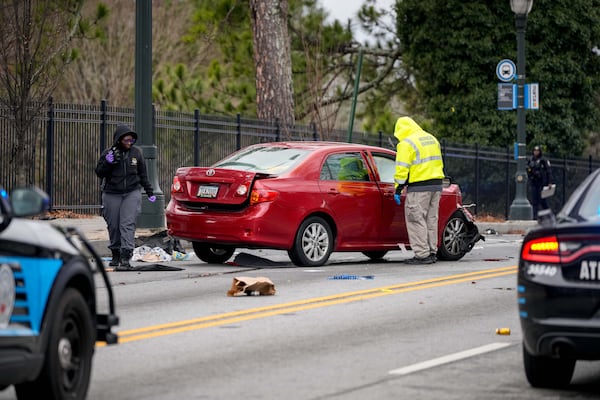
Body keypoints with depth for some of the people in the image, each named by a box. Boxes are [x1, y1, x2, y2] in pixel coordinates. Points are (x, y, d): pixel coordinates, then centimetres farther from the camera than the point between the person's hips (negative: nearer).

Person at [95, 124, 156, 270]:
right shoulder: (108, 153, 0)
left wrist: (149, 192, 15)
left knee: (127, 224, -13)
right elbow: (99, 173, 0)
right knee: (113, 226, 5)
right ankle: (116, 256, 21)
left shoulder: (136, 152, 6)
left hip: (132, 193, 0)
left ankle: (125, 258, -19)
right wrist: (108, 162, -17)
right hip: (112, 195, 0)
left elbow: (142, 174, 14)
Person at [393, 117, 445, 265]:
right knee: (431, 219, 14)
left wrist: (398, 189, -9)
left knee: (416, 219, -3)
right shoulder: (432, 139, 19)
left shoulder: (406, 143, -8)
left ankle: (422, 255, -6)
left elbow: (402, 169, -13)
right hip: (436, 185, 8)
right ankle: (431, 252, 18)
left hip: (419, 188, -8)